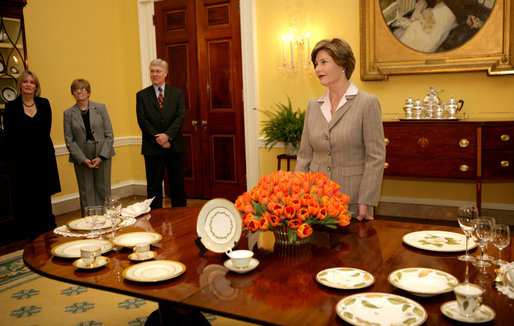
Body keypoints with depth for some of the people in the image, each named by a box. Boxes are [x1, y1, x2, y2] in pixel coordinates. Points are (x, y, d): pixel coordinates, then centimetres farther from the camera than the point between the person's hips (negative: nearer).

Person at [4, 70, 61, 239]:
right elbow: (10, 136, -2)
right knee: (27, 200, 1)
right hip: (23, 160, -2)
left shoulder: (44, 104, 7)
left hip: (44, 157, 2)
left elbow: (47, 130, 4)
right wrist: (17, 159, -8)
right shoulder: (12, 106, 1)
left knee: (45, 198, 9)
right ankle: (33, 238, 10)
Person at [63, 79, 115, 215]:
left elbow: (109, 135, 0)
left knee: (103, 191, 5)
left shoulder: (100, 108, 4)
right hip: (81, 159, 0)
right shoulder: (68, 113, 4)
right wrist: (83, 159, -10)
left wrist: (101, 156, -10)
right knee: (86, 193, 3)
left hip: (103, 156, 0)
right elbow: (69, 141, 1)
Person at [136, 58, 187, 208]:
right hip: (152, 148, 0)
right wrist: (158, 139, -13)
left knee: (177, 184, 8)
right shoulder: (142, 95, 4)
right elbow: (142, 121, -4)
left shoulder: (177, 93, 6)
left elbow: (180, 117, -4)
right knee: (153, 186, 6)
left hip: (174, 146, 1)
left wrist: (167, 135, -18)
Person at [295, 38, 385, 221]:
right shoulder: (313, 106, 8)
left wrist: (365, 203, -13)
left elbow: (375, 157, -9)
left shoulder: (367, 103, -6)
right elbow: (304, 156, 11)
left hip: (351, 203, -4)